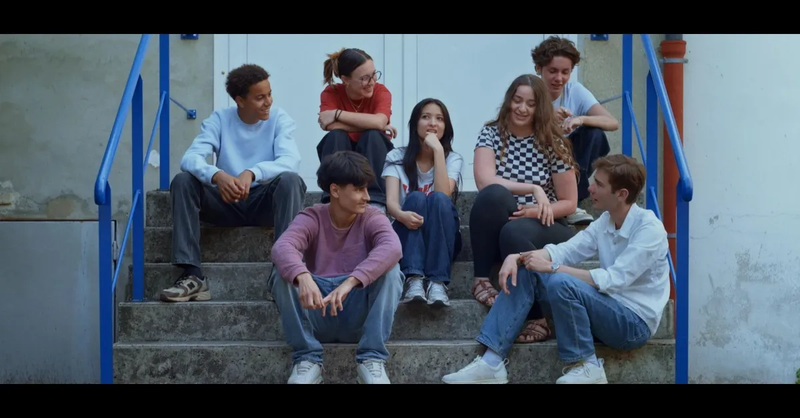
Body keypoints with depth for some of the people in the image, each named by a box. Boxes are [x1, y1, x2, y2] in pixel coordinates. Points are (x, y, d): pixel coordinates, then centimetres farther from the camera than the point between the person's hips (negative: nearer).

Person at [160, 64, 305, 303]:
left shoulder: (280, 119, -5)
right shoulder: (219, 119, -4)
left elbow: (291, 161, -24)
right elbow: (190, 158, -19)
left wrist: (252, 173, -42)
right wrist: (217, 175, -42)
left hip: (265, 201, -1)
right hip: (226, 201, 2)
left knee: (290, 180, -31)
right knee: (182, 181, -23)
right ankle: (193, 276, -30)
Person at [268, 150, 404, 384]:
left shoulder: (373, 218, -3)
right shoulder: (311, 218, -3)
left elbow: (392, 248, -27)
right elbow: (282, 248, -25)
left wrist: (350, 282, -41)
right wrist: (303, 277, -47)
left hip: (359, 315, 0)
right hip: (317, 314, 0)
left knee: (390, 269, -24)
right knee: (283, 273, -23)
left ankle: (372, 359, -22)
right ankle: (307, 359, -20)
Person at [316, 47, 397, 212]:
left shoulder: (381, 91, -12)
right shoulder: (331, 93, -10)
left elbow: (379, 122, -33)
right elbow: (332, 126, -29)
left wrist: (337, 113, -30)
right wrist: (369, 124, -29)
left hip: (373, 157, 0)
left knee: (374, 135, -28)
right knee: (336, 136, -27)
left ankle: (375, 202, -36)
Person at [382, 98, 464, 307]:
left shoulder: (453, 159, 1)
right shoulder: (396, 157, 1)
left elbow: (443, 196, -19)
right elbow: (391, 200, -15)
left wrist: (438, 150, -20)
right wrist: (401, 215, -38)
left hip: (442, 239, 0)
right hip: (407, 236, 0)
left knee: (438, 199, -30)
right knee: (415, 198, -30)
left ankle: (437, 282, -43)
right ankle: (414, 280, -45)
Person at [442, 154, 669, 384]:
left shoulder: (649, 229, -19)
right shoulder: (605, 221, 6)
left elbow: (613, 280, -26)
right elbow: (565, 250, 0)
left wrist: (552, 268, -24)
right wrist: (515, 258, -17)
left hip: (635, 322, -8)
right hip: (609, 311, 8)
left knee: (561, 283, -32)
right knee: (523, 272, -3)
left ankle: (587, 367, -14)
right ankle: (491, 362, -11)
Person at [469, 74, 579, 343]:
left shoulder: (552, 144, -2)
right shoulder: (491, 135, 0)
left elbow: (569, 203, -1)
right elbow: (484, 181, -17)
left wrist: (535, 211, -18)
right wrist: (533, 189, -23)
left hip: (544, 228, -1)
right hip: (498, 227, 1)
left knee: (514, 232, -36)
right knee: (494, 194, -32)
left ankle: (535, 318, -28)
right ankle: (482, 278, -23)